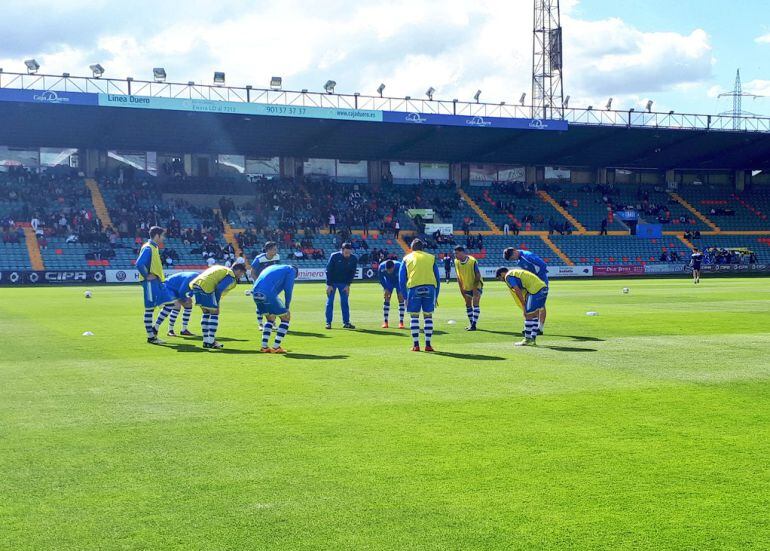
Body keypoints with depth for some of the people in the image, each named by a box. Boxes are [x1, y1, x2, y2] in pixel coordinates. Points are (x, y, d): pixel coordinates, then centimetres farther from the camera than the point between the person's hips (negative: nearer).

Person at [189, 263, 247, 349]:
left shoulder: (222, 269, 27)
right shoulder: (231, 276, 0)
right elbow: (219, 288, -11)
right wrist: (217, 303, 0)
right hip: (206, 287, -9)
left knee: (206, 313, 19)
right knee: (214, 313, 1)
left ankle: (206, 341, 22)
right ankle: (211, 342, -1)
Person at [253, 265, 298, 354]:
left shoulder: (273, 267, 34)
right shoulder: (291, 270, 15)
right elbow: (288, 289, 3)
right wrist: (287, 307, 13)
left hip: (255, 294, 7)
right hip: (268, 295, -7)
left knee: (270, 319, 26)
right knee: (286, 317, 10)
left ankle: (264, 346, 19)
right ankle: (276, 347, 7)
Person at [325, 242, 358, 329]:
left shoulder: (354, 259, -13)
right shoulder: (334, 256, -20)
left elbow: (352, 273, -2)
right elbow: (328, 270, -14)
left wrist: (348, 285, -9)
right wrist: (329, 285, -17)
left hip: (344, 283, 2)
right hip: (332, 282, -2)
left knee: (345, 302, 0)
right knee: (329, 302, -2)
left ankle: (346, 322, 5)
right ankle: (328, 322, 3)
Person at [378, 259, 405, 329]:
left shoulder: (399, 266, -38)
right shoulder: (381, 267, -31)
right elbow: (381, 278, -12)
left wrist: (401, 291, -26)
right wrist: (385, 288, -16)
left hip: (399, 282, -2)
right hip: (388, 281, 2)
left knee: (401, 299, -10)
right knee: (386, 300, -6)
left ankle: (401, 322, -5)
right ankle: (385, 322, -1)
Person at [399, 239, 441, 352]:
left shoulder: (407, 258, 15)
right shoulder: (431, 258, 17)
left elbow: (401, 279, 10)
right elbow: (438, 278, 14)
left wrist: (405, 297, 12)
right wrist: (436, 296, 17)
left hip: (414, 288, -1)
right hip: (430, 287, 1)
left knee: (414, 317, 7)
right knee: (428, 316, 8)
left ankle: (416, 345, 3)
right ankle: (428, 345, 6)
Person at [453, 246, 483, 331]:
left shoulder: (472, 261, -24)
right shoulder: (456, 261, -7)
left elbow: (478, 275, -19)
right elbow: (458, 276, 2)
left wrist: (475, 287, -21)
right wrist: (461, 288, -1)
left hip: (476, 286, -6)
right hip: (466, 287, 6)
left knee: (475, 304, -15)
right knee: (468, 305, 11)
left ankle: (474, 325, -18)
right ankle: (471, 323, 22)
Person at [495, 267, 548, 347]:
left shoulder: (508, 276, -1)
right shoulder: (516, 272, 27)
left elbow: (518, 291, -10)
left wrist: (524, 305, -6)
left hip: (536, 290, -9)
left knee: (528, 315, -1)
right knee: (534, 315, 15)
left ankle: (528, 340, 5)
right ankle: (533, 339, 19)